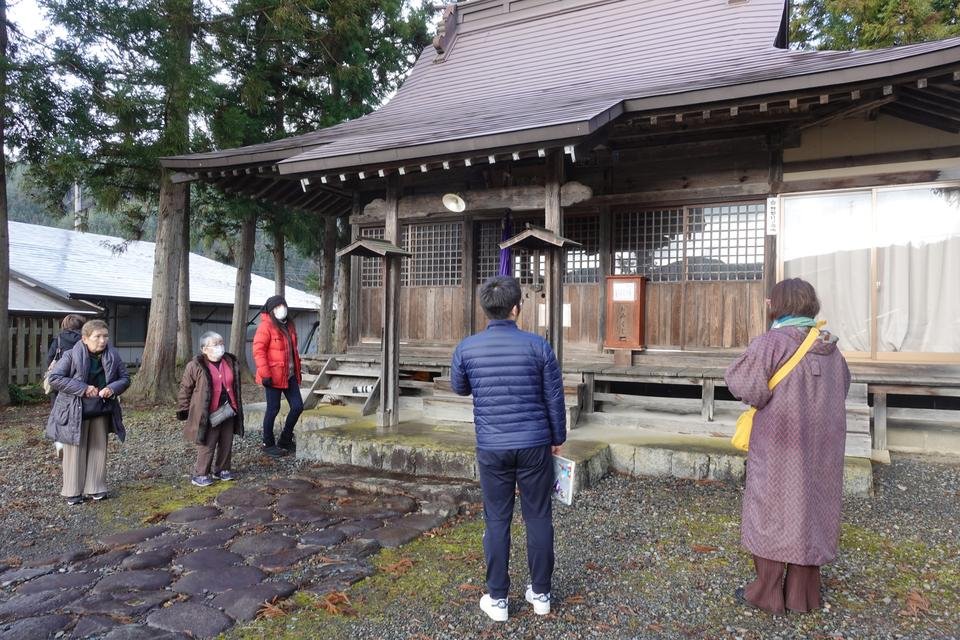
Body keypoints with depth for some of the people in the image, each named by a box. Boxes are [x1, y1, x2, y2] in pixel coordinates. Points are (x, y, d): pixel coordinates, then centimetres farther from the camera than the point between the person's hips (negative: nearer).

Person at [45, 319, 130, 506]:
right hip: (75, 411, -4)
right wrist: (82, 388, -22)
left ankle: (95, 488, 22)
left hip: (102, 411, 4)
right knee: (76, 451, 4)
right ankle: (73, 491, 17)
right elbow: (55, 378, -16)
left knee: (98, 450, 10)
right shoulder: (71, 355, -14)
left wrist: (113, 388, -17)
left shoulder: (113, 356, -2)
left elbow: (125, 378, 4)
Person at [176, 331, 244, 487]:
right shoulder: (195, 366, -11)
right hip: (208, 414, -5)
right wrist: (183, 409, 0)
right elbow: (185, 389, -2)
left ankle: (222, 470, 28)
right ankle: (200, 474, 13)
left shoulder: (230, 362, 6)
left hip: (228, 411, 6)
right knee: (207, 446, 0)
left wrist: (237, 406, 20)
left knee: (227, 444, 13)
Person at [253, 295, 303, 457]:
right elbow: (258, 350, -17)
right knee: (273, 409, 3)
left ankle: (285, 440, 24)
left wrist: (298, 370, 20)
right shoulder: (266, 326, -11)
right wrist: (265, 374, -21)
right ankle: (268, 444, 20)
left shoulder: (289, 326, 14)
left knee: (297, 406, 7)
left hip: (290, 375, 8)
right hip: (273, 376, -7)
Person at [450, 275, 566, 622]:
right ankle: (540, 594, 25)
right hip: (534, 445, 0)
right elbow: (555, 399, 0)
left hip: (491, 448, 1)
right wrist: (557, 438, 13)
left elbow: (459, 389, 15)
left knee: (496, 521, 10)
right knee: (538, 518, 12)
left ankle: (497, 599, 19)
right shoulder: (537, 345, -7)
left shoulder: (466, 348, -4)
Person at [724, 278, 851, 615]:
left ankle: (767, 592, 14)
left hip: (780, 443, -6)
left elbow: (745, 385, -23)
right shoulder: (830, 346, 5)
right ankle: (803, 593, 24)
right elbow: (843, 384, 19)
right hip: (821, 444, 6)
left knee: (772, 509, 5)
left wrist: (747, 358, -5)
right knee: (810, 509, 14)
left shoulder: (771, 342, -17)